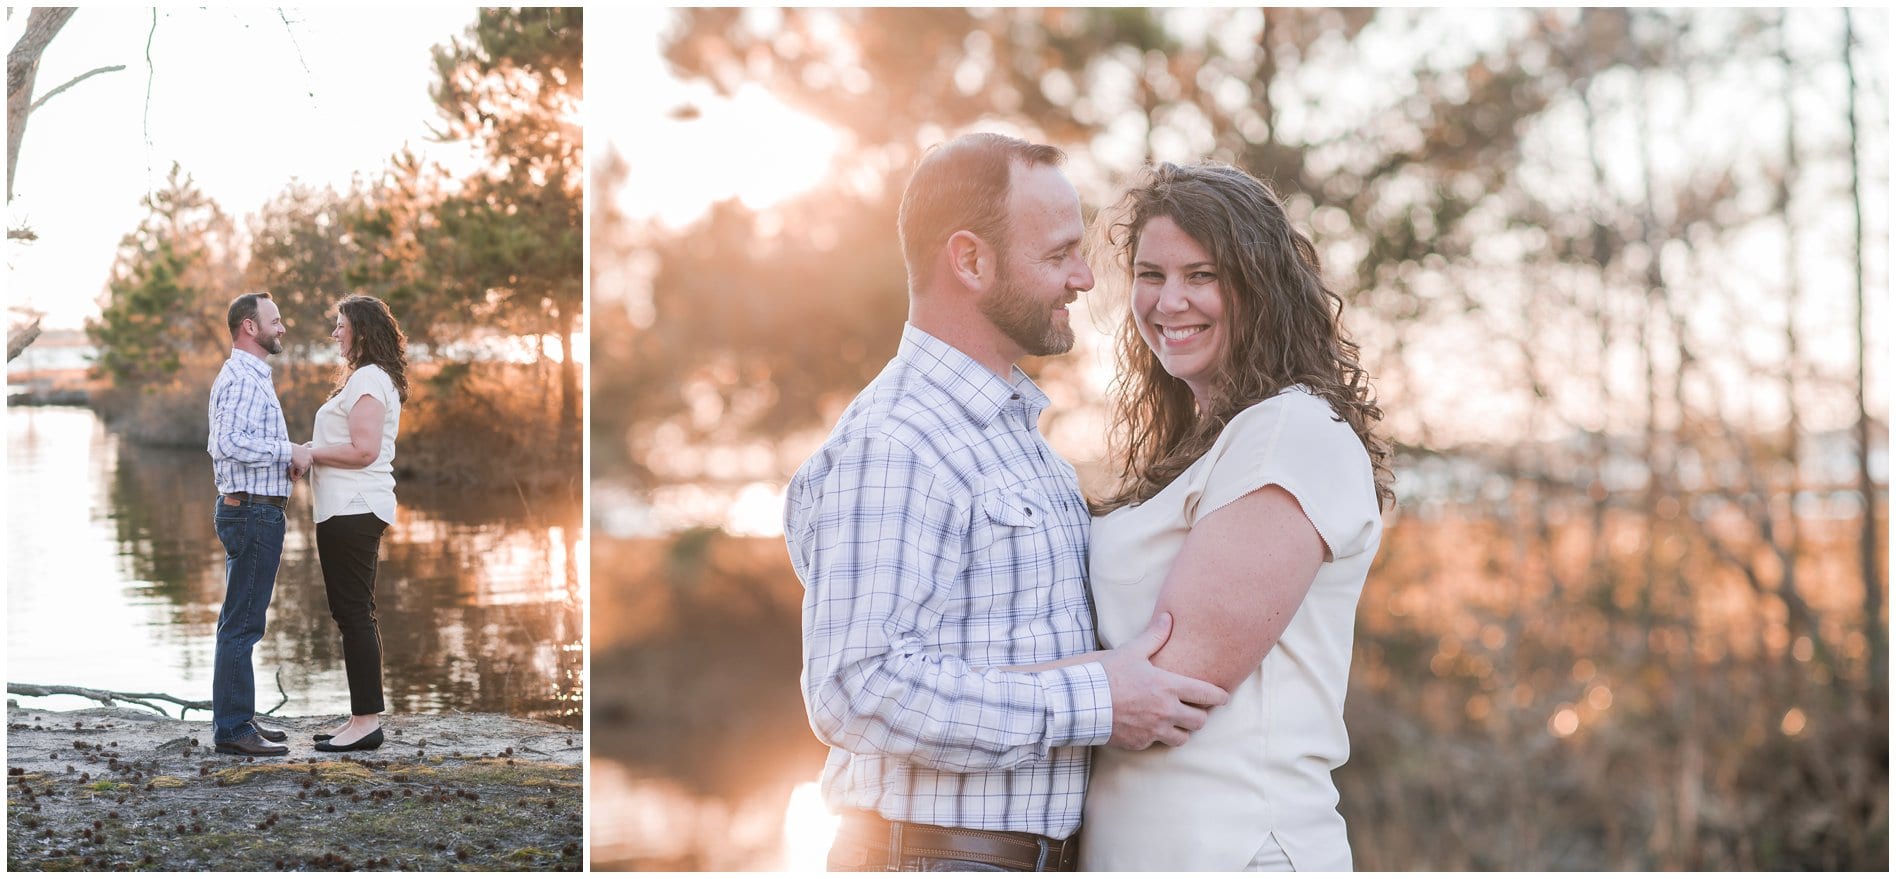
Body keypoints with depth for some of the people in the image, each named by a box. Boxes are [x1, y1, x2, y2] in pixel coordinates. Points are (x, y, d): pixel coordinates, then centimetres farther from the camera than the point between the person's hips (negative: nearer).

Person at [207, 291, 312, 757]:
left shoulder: (250, 376, 20)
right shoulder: (243, 378, -14)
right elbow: (230, 442, -29)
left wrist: (284, 459, 10)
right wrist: (288, 451, -20)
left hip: (250, 511, 11)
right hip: (253, 512, -11)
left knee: (240, 621, 14)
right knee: (242, 622, -8)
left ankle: (234, 719, 21)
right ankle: (232, 728, -6)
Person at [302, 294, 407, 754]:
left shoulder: (368, 379, -12)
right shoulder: (365, 377, 21)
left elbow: (363, 451, -21)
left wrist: (311, 453, -11)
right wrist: (315, 452, 12)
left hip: (353, 509, -11)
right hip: (351, 508, 11)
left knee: (353, 613, -8)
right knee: (354, 613, 13)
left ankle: (366, 720, -6)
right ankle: (364, 717, 18)